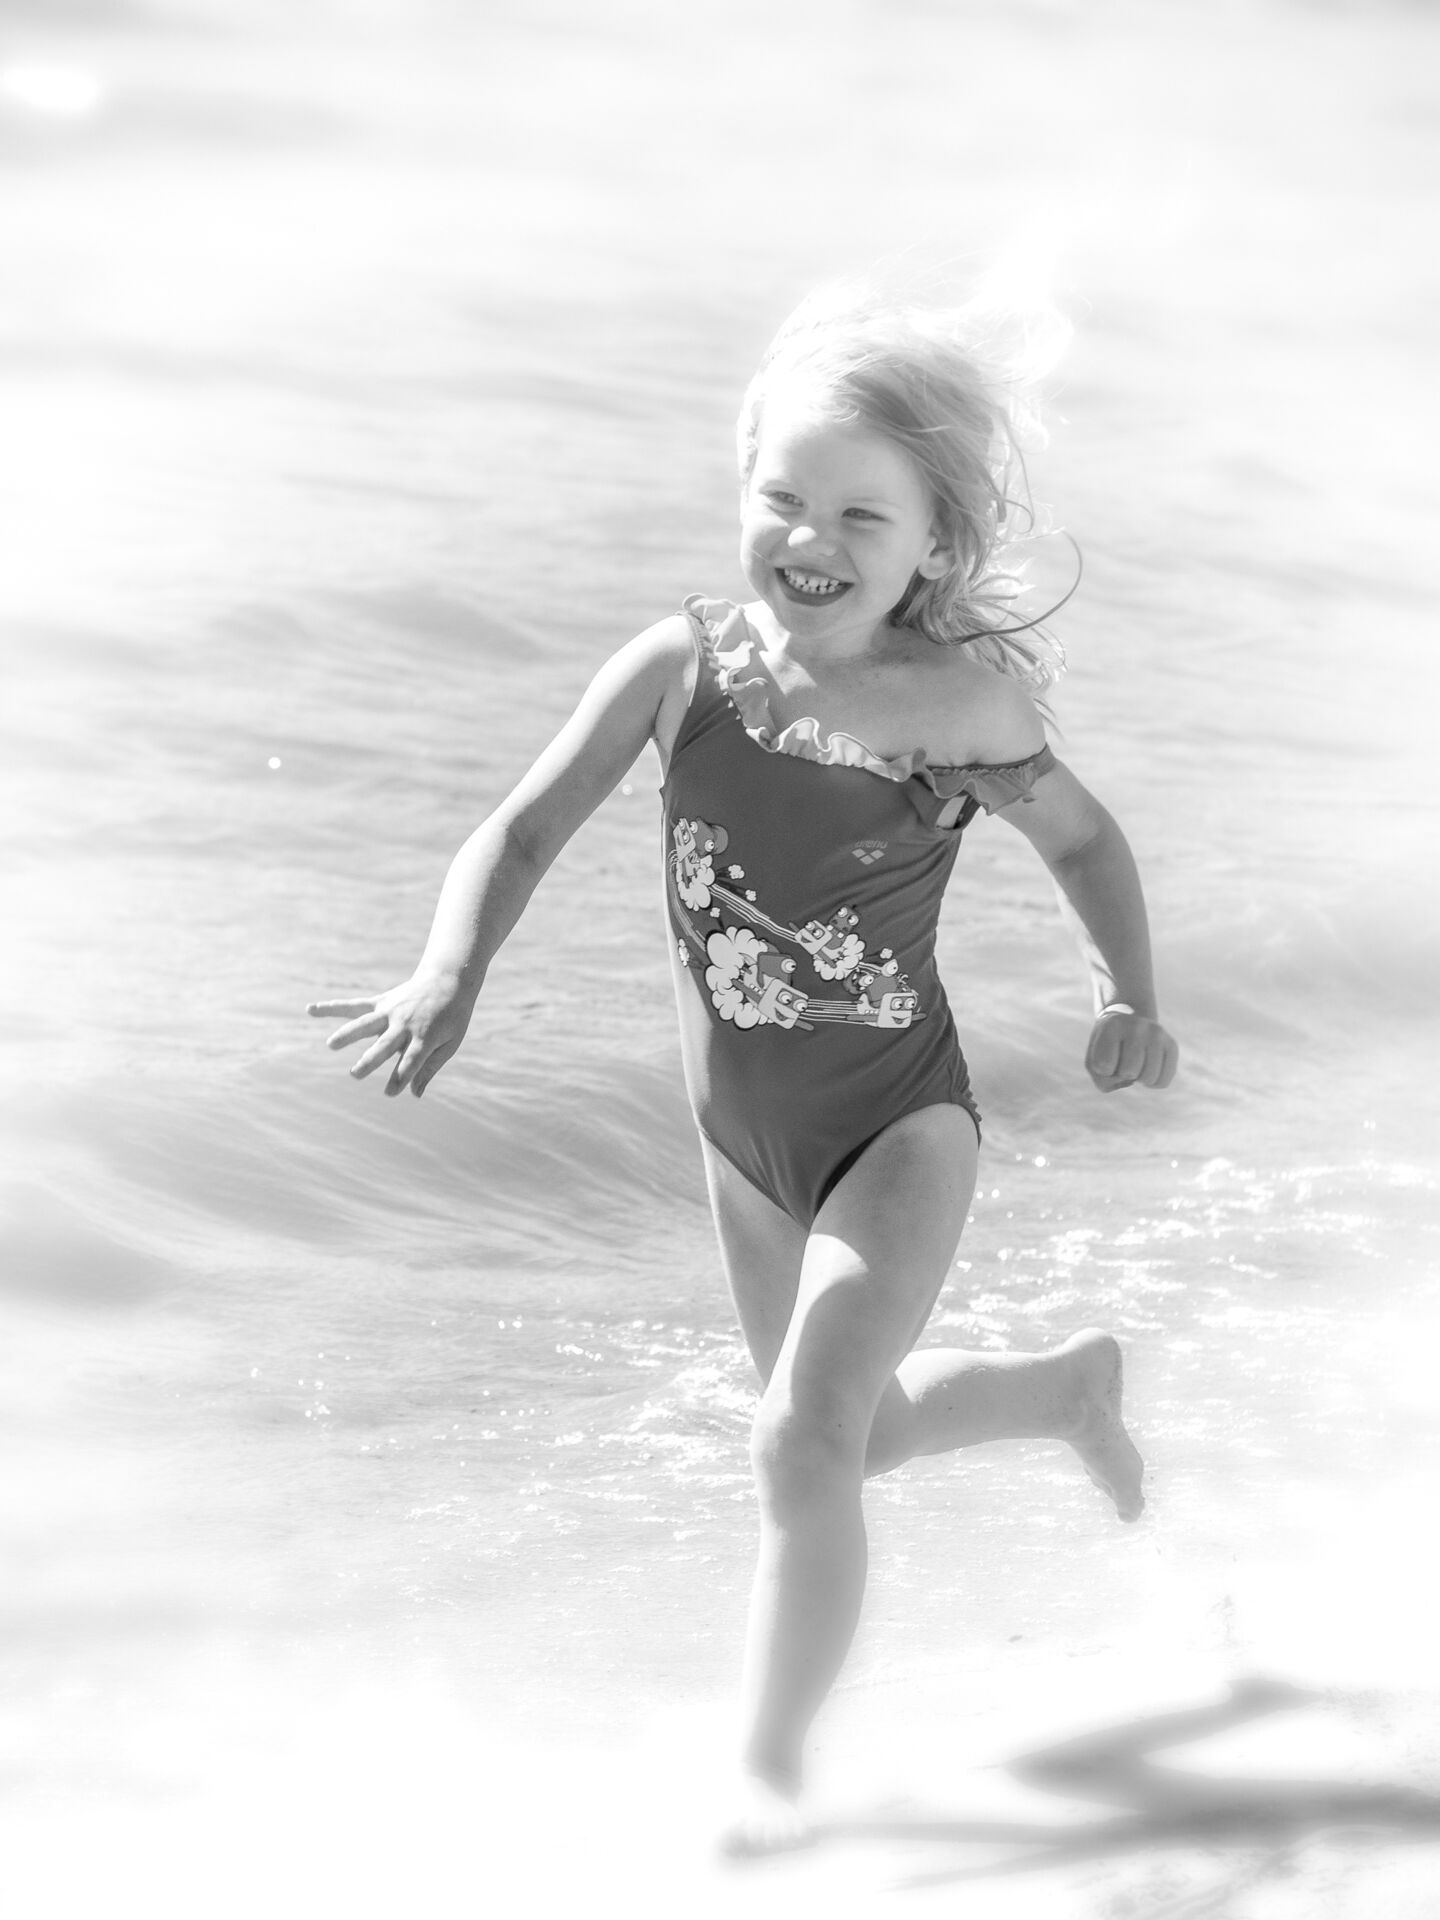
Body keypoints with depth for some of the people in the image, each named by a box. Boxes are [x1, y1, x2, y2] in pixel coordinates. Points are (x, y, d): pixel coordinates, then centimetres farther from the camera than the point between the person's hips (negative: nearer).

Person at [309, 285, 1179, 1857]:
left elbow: (1083, 841, -3)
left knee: (805, 1442, -20)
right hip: (746, 1136, 5)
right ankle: (1065, 1384, 54)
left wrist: (1129, 996, -11)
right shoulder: (681, 666, -16)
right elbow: (525, 831, -17)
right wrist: (448, 979, -33)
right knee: (842, 1429, 24)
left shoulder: (957, 704, -21)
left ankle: (769, 1767, -2)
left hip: (900, 1123, -4)